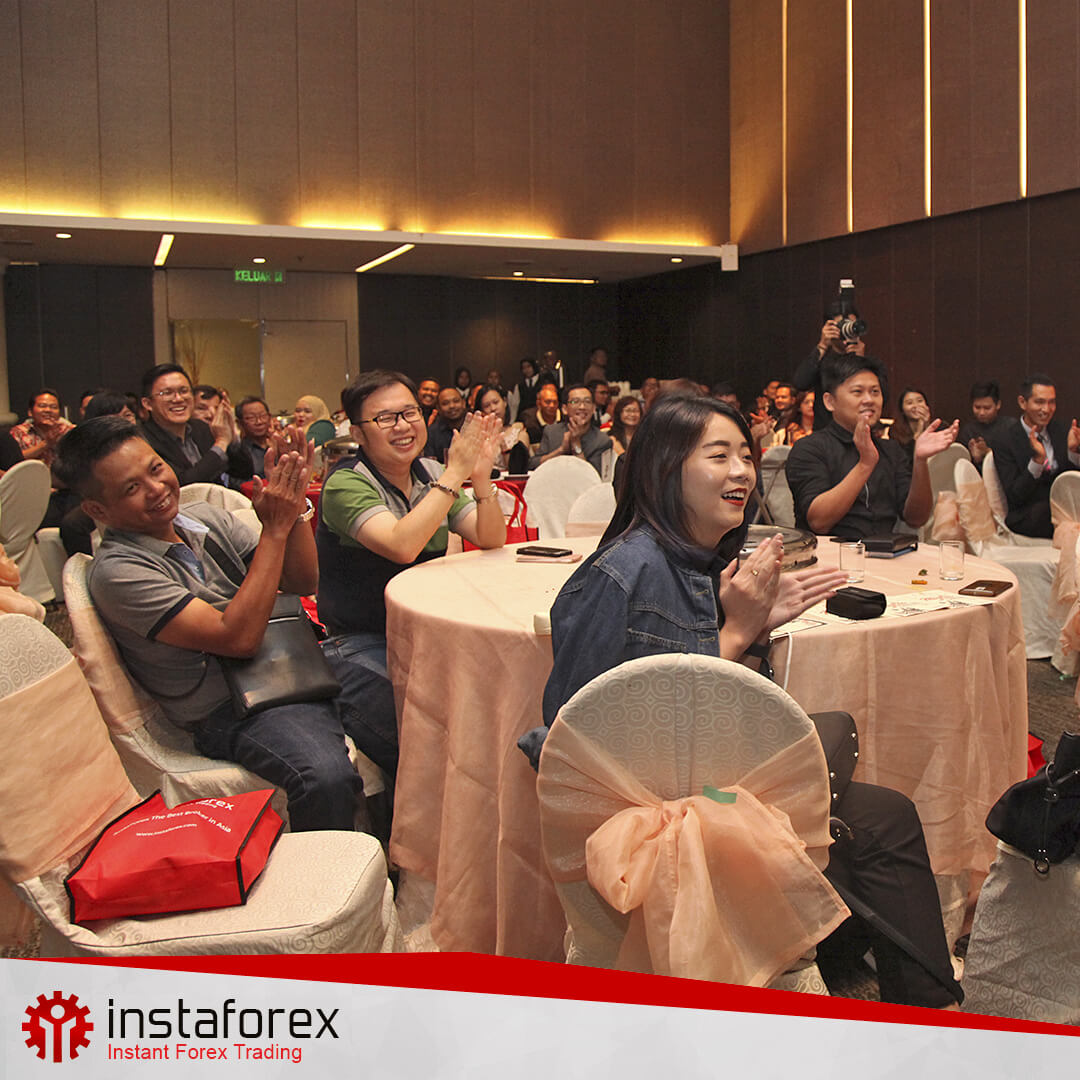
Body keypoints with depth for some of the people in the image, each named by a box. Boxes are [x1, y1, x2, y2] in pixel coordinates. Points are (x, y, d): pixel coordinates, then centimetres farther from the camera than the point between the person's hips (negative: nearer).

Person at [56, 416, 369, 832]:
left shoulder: (207, 518, 10)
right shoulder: (116, 571, -12)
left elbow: (302, 582, 7)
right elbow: (238, 637, -21)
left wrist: (293, 505, -9)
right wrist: (275, 529, -18)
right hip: (236, 712, -7)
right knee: (326, 777, -34)